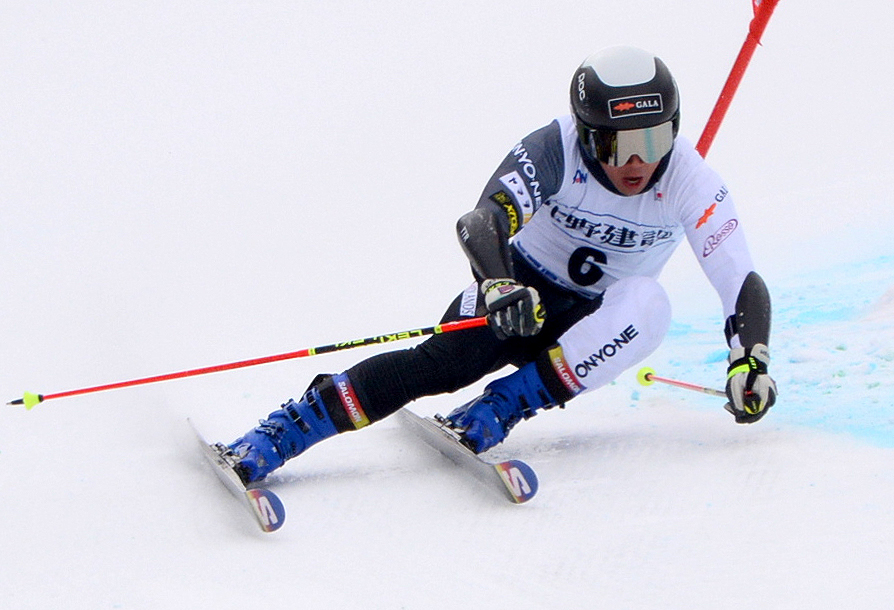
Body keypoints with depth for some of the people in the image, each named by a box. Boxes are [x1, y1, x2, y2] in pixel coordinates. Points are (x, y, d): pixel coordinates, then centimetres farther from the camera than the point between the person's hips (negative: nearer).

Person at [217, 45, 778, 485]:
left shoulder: (688, 180, -18)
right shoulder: (557, 149, -22)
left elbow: (744, 285, -19)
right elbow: (485, 223, -35)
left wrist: (751, 361, -37)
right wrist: (498, 286, -56)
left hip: (593, 324, 2)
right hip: (521, 290, -2)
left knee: (648, 305, -32)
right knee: (445, 363, -29)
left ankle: (494, 413, -30)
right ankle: (266, 444, -33)